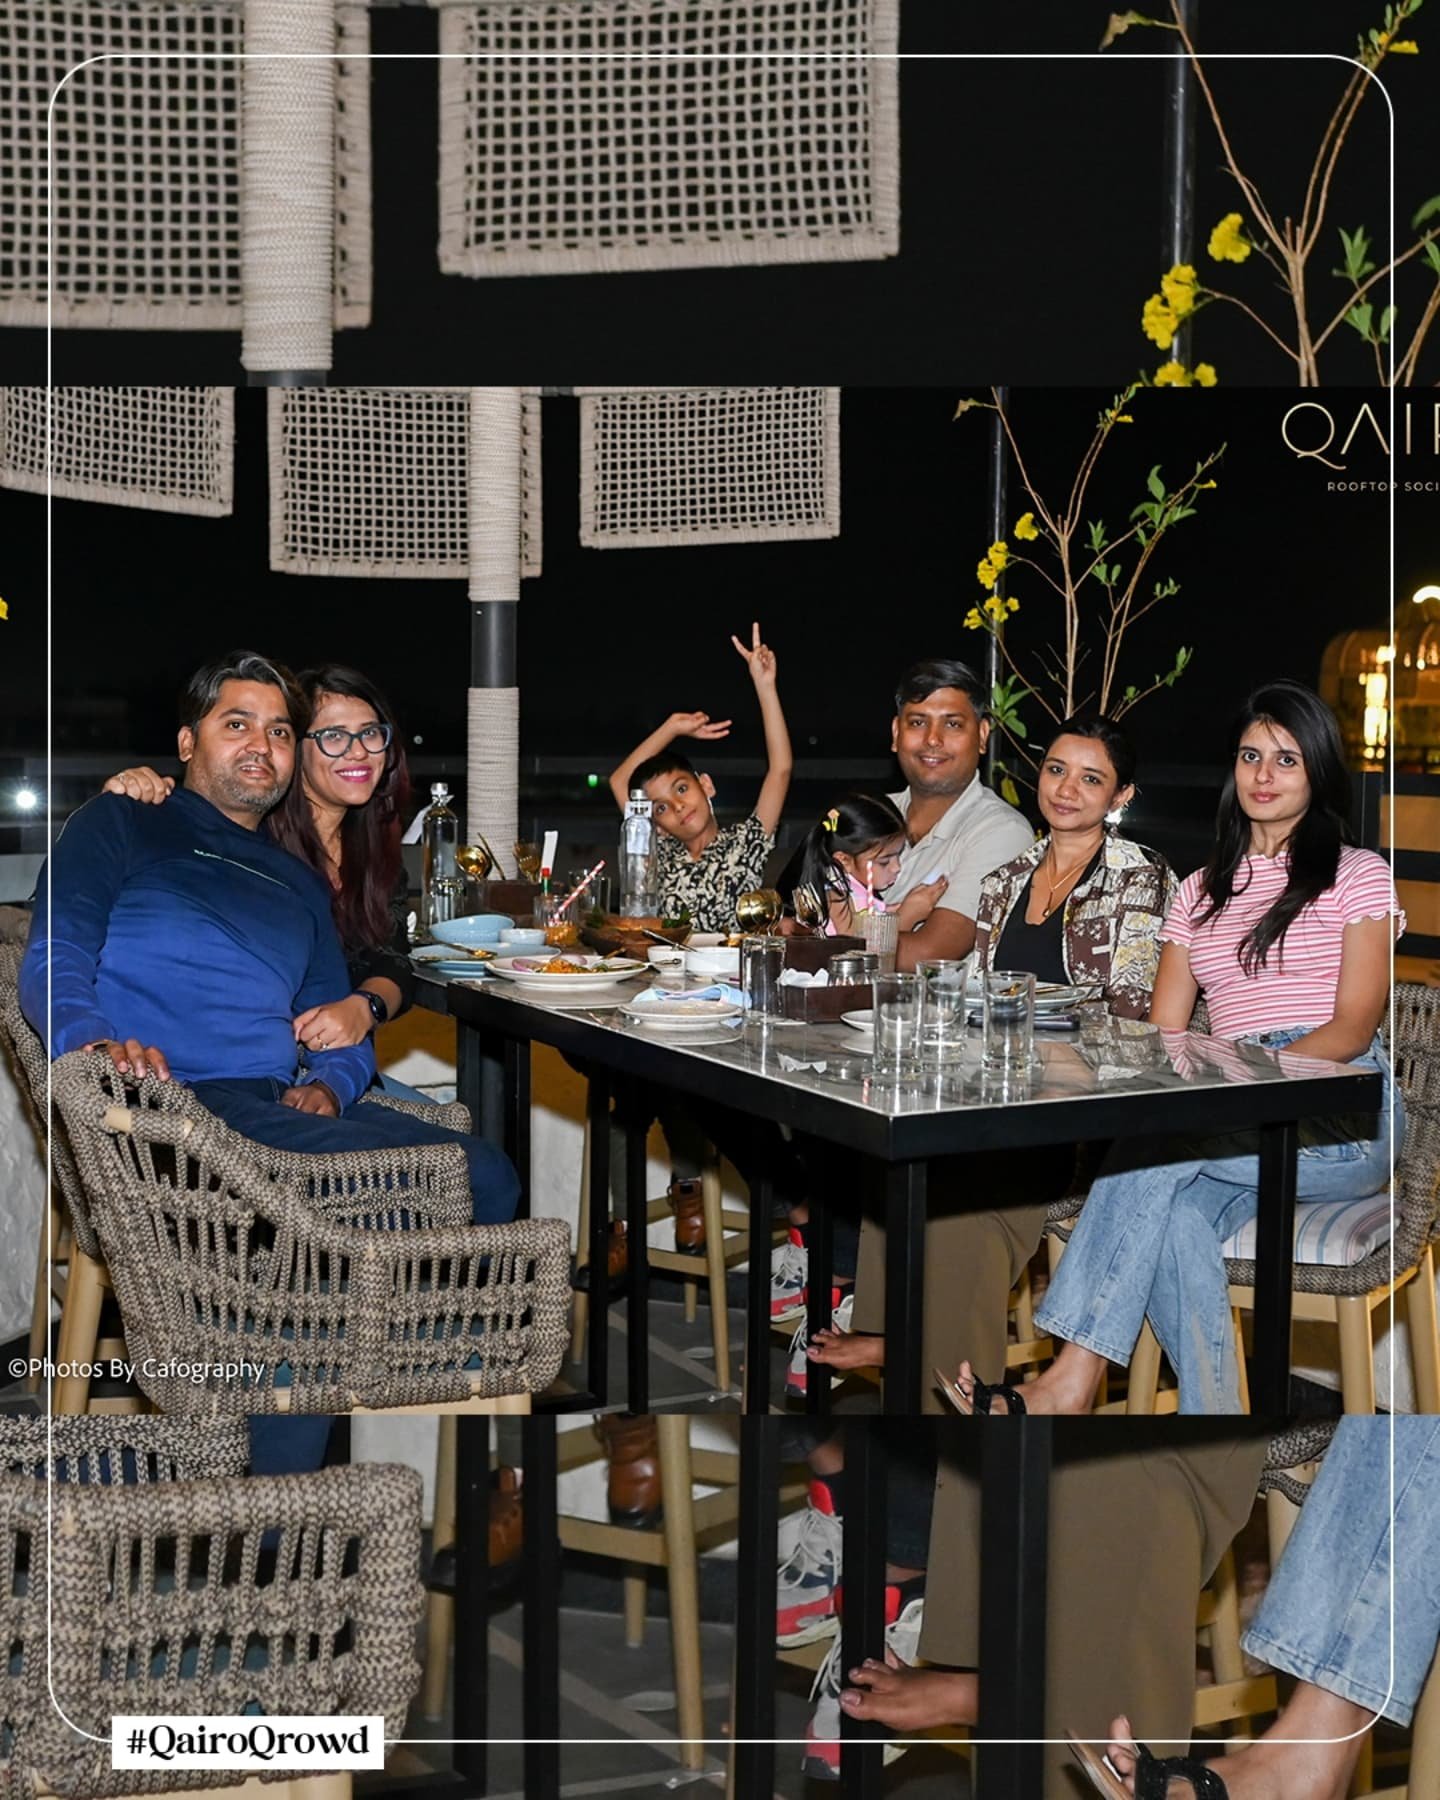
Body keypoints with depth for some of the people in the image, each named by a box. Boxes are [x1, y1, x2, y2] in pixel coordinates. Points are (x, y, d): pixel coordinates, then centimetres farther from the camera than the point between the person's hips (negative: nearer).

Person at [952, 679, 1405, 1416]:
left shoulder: (1359, 876, 9)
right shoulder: (1201, 891, 23)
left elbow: (1352, 1029, -3)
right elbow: (1164, 1035, 15)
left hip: (1340, 1120, -3)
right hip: (1235, 1128, 4)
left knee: (1156, 1144, -32)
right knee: (1176, 1214, -33)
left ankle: (1072, 1381, -35)